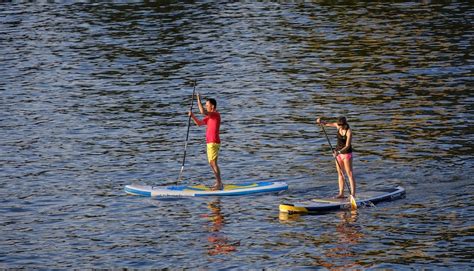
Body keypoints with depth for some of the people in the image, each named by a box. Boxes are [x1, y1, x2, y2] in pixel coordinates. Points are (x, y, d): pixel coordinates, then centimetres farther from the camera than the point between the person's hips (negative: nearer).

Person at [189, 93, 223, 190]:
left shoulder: (216, 115, -13)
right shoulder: (209, 117, 18)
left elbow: (203, 112, -27)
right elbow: (199, 123, 17)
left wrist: (199, 100, -19)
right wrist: (192, 116, 3)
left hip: (213, 142, -10)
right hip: (210, 142, 10)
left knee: (213, 163, -12)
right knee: (211, 163, 13)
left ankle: (219, 184, -11)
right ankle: (218, 183, 19)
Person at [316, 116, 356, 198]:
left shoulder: (349, 132, -21)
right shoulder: (338, 126, -3)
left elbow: (347, 146, -24)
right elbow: (326, 124, 6)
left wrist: (339, 152, -36)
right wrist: (320, 122, -14)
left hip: (346, 153, -7)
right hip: (338, 152, 7)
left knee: (349, 173, -6)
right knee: (340, 173, 8)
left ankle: (353, 194, -7)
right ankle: (341, 193, 11)